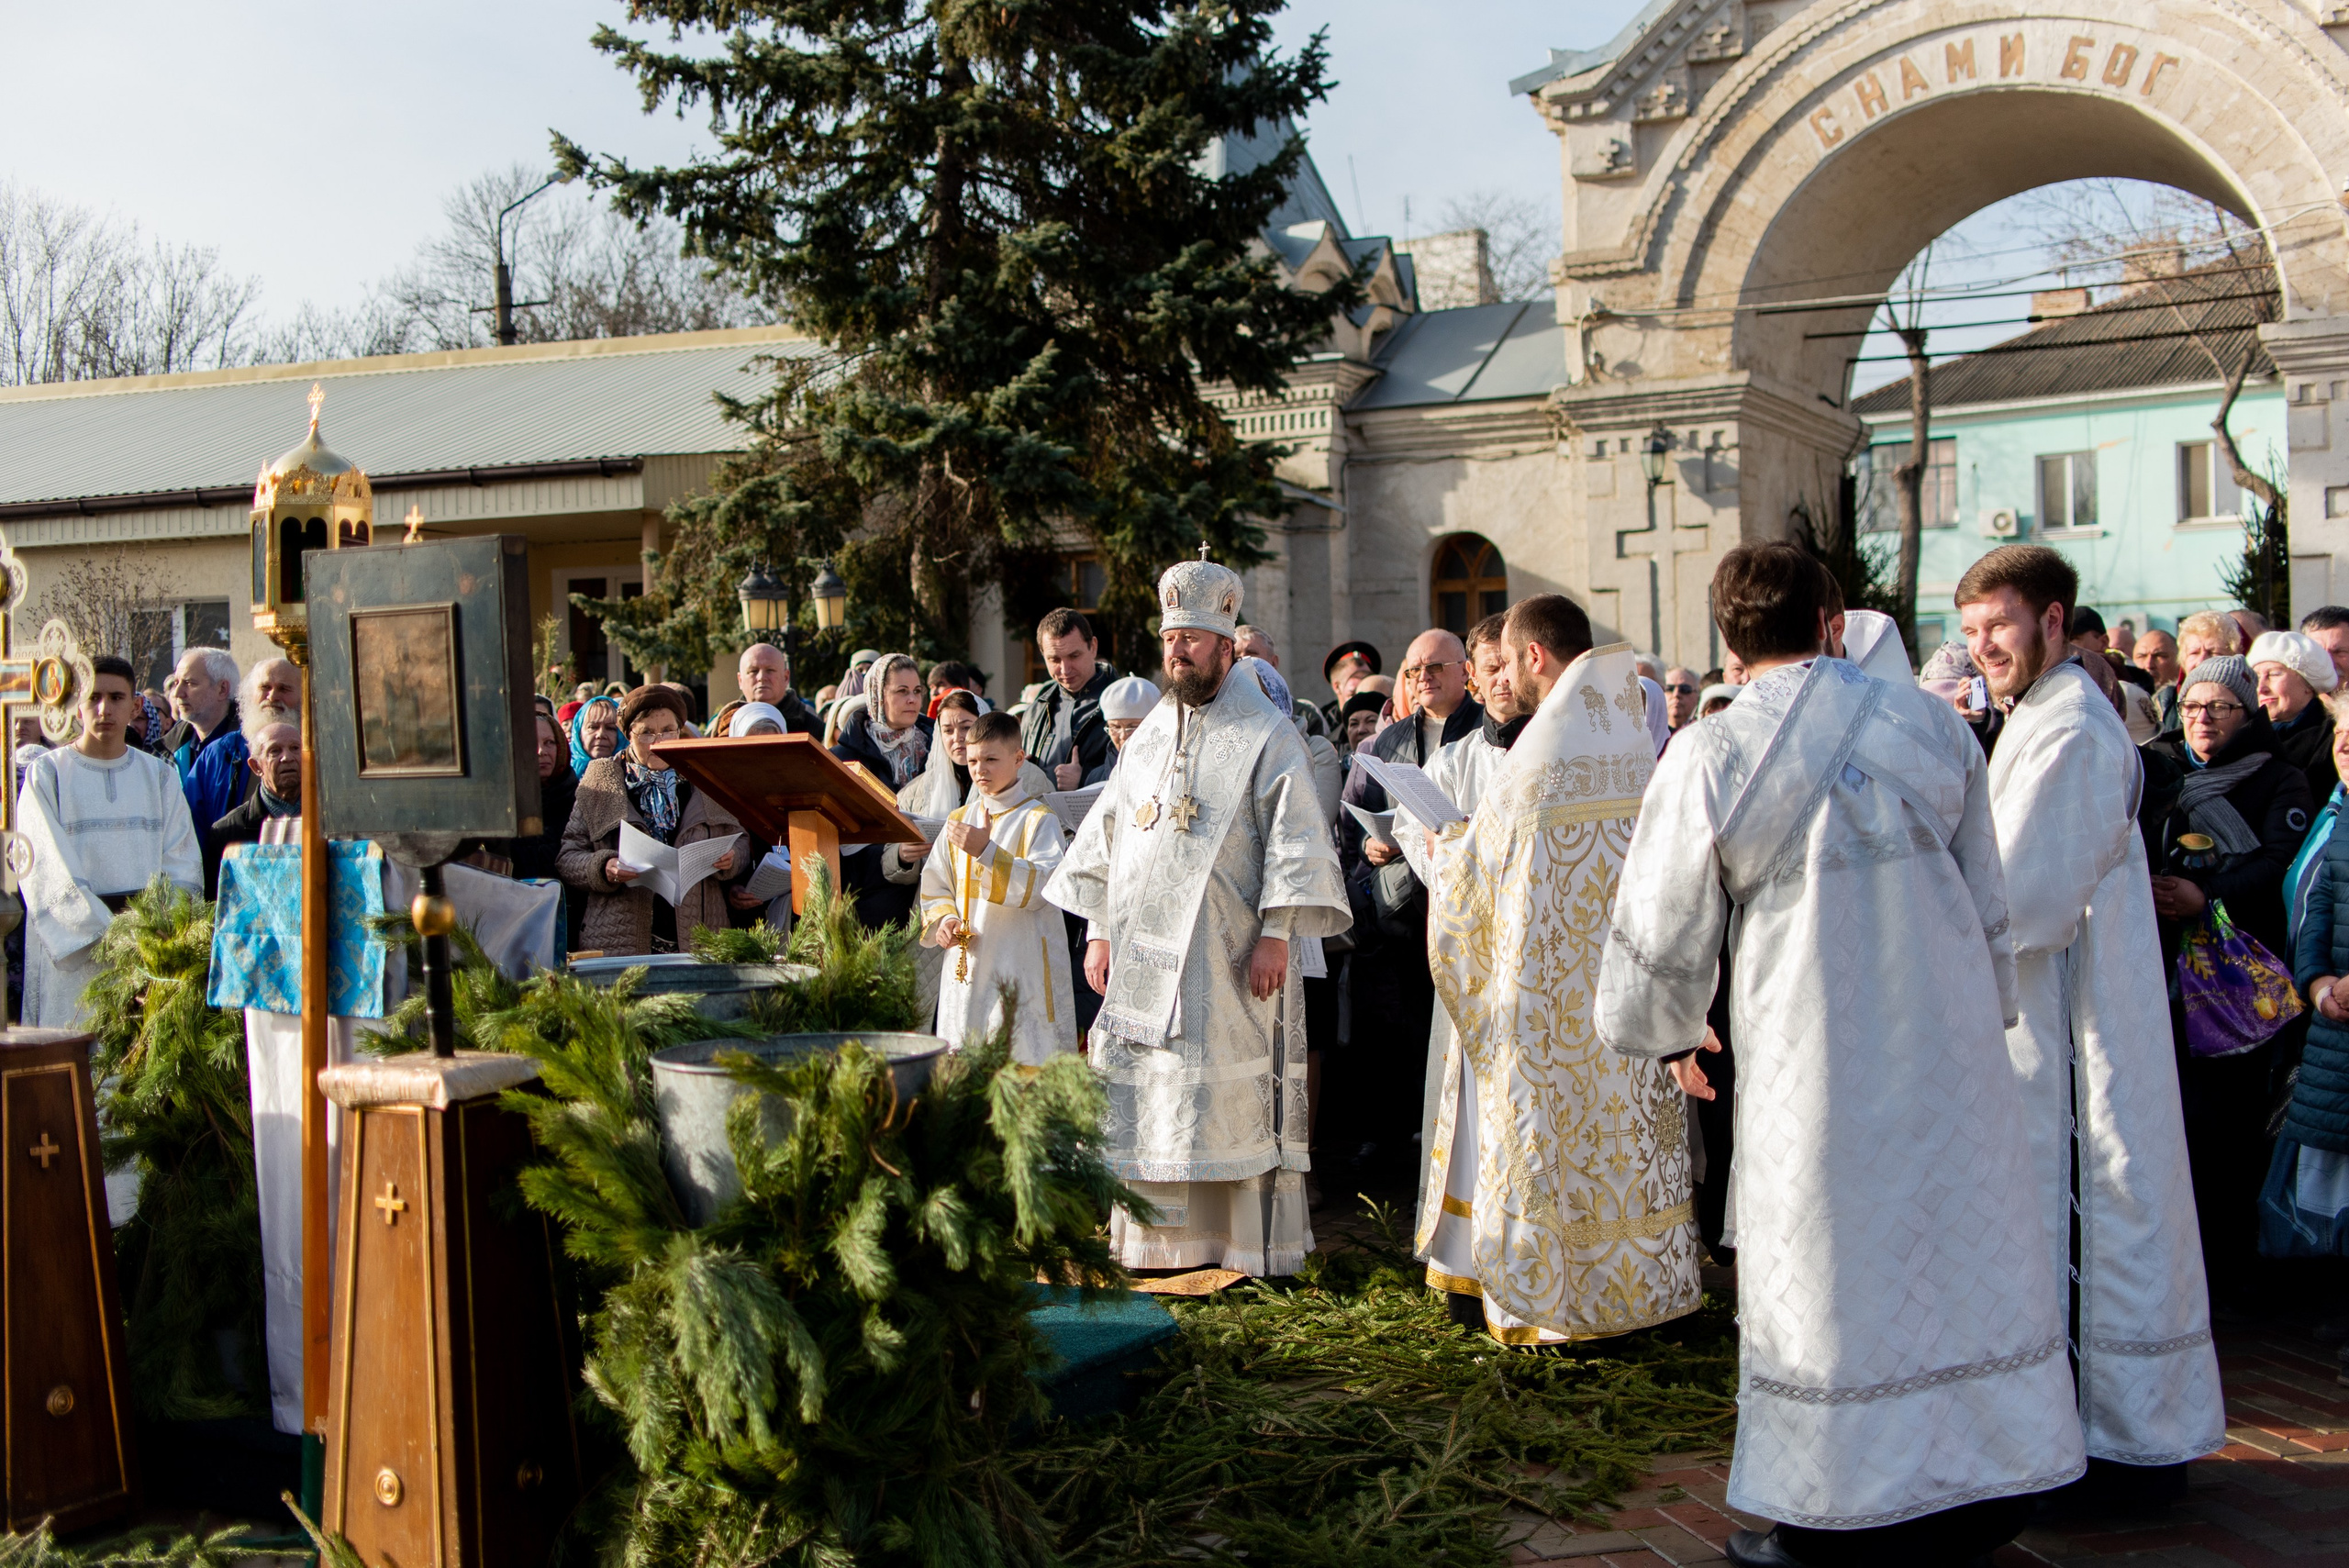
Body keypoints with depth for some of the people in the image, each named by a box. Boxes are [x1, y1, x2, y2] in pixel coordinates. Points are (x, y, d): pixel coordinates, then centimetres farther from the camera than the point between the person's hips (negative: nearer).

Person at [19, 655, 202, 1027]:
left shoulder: (160, 776, 13)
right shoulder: (46, 773, 3)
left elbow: (183, 865, 6)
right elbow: (51, 873, -6)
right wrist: (110, 935, -17)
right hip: (71, 951, -2)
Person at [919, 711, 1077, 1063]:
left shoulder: (1038, 819, -4)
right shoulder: (958, 819, 13)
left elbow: (1042, 885, -17)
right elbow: (935, 885, 15)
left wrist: (987, 851, -27)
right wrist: (944, 920, -6)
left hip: (1023, 966, -5)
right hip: (968, 964, 5)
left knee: (1024, 1059, -7)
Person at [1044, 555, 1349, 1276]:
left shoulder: (1267, 735, -4)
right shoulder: (1149, 735, 15)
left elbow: (1294, 839, -9)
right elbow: (1109, 832, 17)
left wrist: (1277, 933, -17)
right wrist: (1099, 931, 11)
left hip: (1228, 953, -5)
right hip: (1145, 951, 6)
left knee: (1233, 1095, -2)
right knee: (1147, 1094, 7)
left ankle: (1251, 1243, 8)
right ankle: (1164, 1237, 17)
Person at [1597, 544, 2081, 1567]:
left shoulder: (1709, 757, -11)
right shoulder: (1930, 722, 0)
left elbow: (1664, 927, -3)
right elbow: (1989, 899, 9)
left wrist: (1673, 1034, 15)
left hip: (1815, 1052, -3)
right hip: (1951, 1039, 3)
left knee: (1827, 1268, 7)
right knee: (1953, 1250, 14)